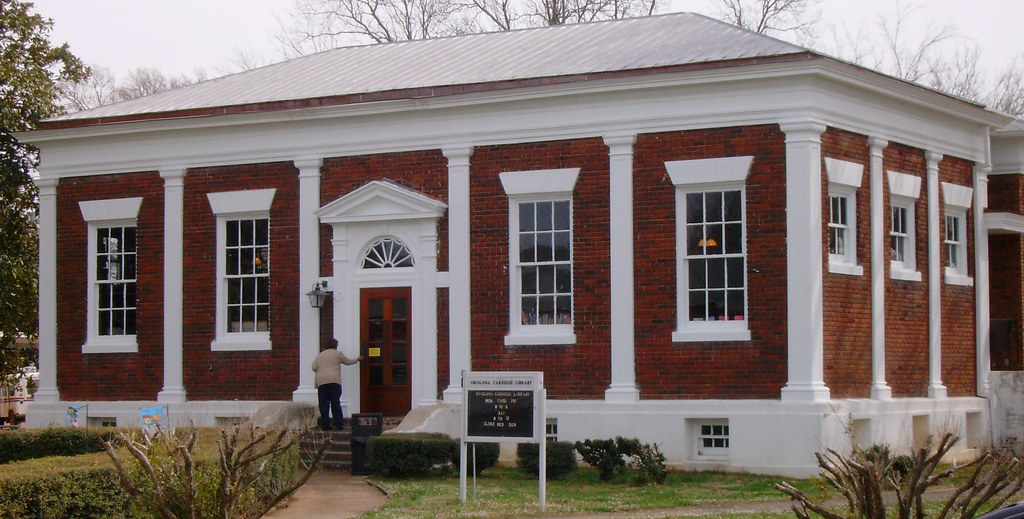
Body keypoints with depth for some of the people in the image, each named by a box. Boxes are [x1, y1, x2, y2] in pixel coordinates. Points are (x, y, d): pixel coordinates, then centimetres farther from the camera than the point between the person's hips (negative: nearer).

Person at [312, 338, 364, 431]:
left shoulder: (319, 356, 17)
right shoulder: (337, 354, 8)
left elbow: (314, 368, 10)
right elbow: (348, 361, 19)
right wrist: (357, 359, 36)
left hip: (321, 382, 3)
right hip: (334, 381, -3)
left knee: (324, 405, 2)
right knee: (336, 404, 1)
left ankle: (324, 425, 0)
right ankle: (339, 424, -1)